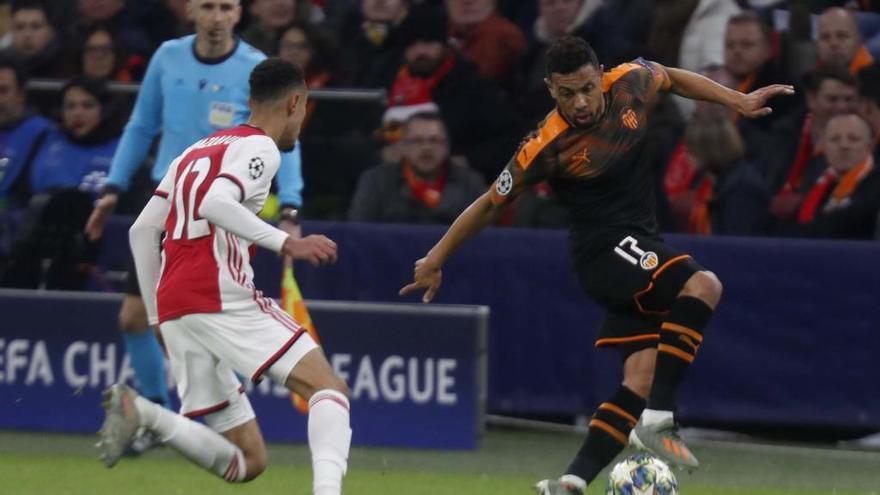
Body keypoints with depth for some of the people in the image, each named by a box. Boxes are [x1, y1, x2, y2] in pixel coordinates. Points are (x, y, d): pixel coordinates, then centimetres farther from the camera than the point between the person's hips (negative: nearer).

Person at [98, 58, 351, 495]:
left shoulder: (197, 151, 26)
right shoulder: (259, 147, 1)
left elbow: (143, 231, 23)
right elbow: (216, 204, -19)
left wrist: (158, 319, 25)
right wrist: (287, 243, -21)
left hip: (173, 310, 8)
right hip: (221, 297, -8)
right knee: (329, 388, -6)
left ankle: (138, 409, -14)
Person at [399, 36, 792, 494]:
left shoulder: (629, 83, -6)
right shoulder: (546, 147, -19)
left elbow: (673, 78, 18)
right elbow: (490, 204, -7)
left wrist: (738, 101, 15)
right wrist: (436, 259, 1)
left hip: (640, 247, 7)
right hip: (603, 250, -7)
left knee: (642, 380, -3)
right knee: (702, 285, -32)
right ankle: (657, 421, -30)